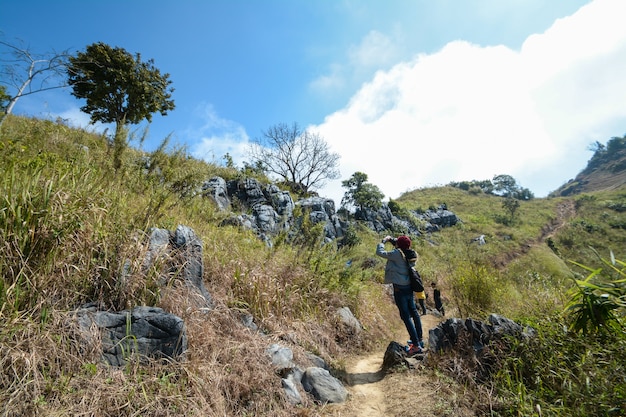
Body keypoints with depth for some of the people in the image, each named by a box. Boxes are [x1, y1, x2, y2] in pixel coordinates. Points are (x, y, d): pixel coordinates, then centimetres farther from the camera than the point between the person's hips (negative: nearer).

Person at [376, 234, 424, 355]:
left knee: (406, 316, -3)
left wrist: (384, 241, 4)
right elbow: (403, 249, 24)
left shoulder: (397, 254, -19)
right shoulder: (412, 254, 1)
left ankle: (416, 345, -2)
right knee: (414, 313, 20)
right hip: (409, 287, 8)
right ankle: (419, 339, 33)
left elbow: (380, 252, -11)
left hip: (399, 289, -8)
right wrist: (392, 240, 20)